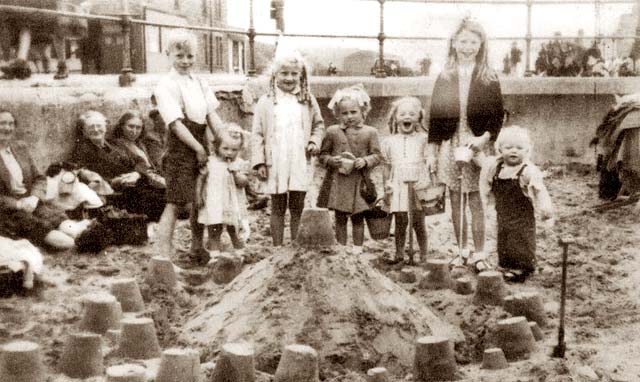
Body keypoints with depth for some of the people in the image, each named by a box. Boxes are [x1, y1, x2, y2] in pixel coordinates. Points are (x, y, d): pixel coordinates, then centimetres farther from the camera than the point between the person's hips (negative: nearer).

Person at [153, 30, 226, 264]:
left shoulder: (200, 84, 13)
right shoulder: (166, 86, -8)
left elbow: (213, 116, 7)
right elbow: (176, 123, -15)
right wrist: (199, 148, -16)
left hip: (200, 149, 7)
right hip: (180, 151, -7)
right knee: (174, 204, -7)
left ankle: (197, 249, 29)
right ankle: (164, 256, -4)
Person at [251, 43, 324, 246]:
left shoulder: (308, 100, 7)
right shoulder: (266, 102, 0)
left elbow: (319, 124, 18)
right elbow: (257, 134, 1)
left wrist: (315, 142, -2)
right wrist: (259, 162, -6)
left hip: (300, 165, 1)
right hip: (275, 166, -1)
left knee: (297, 208, 8)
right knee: (278, 208, 8)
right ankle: (277, 248, 15)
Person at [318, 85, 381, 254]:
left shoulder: (370, 132, 1)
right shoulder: (333, 132, 3)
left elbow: (376, 155, 1)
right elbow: (323, 154, 7)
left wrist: (366, 161, -18)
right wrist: (332, 160, -13)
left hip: (359, 182, -1)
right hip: (337, 182, 1)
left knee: (358, 218, 7)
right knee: (340, 218, 8)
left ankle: (357, 247, 17)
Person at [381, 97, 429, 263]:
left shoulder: (422, 139, 6)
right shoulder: (389, 141, 9)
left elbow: (428, 162, 5)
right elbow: (387, 166, 12)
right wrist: (386, 184, 3)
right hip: (398, 186, 1)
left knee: (418, 222, -1)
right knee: (400, 222, 2)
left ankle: (423, 254, 8)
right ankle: (399, 253, 11)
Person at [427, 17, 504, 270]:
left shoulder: (489, 79, 2)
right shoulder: (445, 78, 6)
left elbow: (498, 114, 1)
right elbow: (435, 115, 7)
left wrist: (485, 137, -14)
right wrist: (432, 151, 4)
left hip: (476, 145, -2)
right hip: (450, 145, 2)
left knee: (474, 199, -3)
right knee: (455, 199, 6)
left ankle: (479, 253, 4)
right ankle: (461, 251, 15)